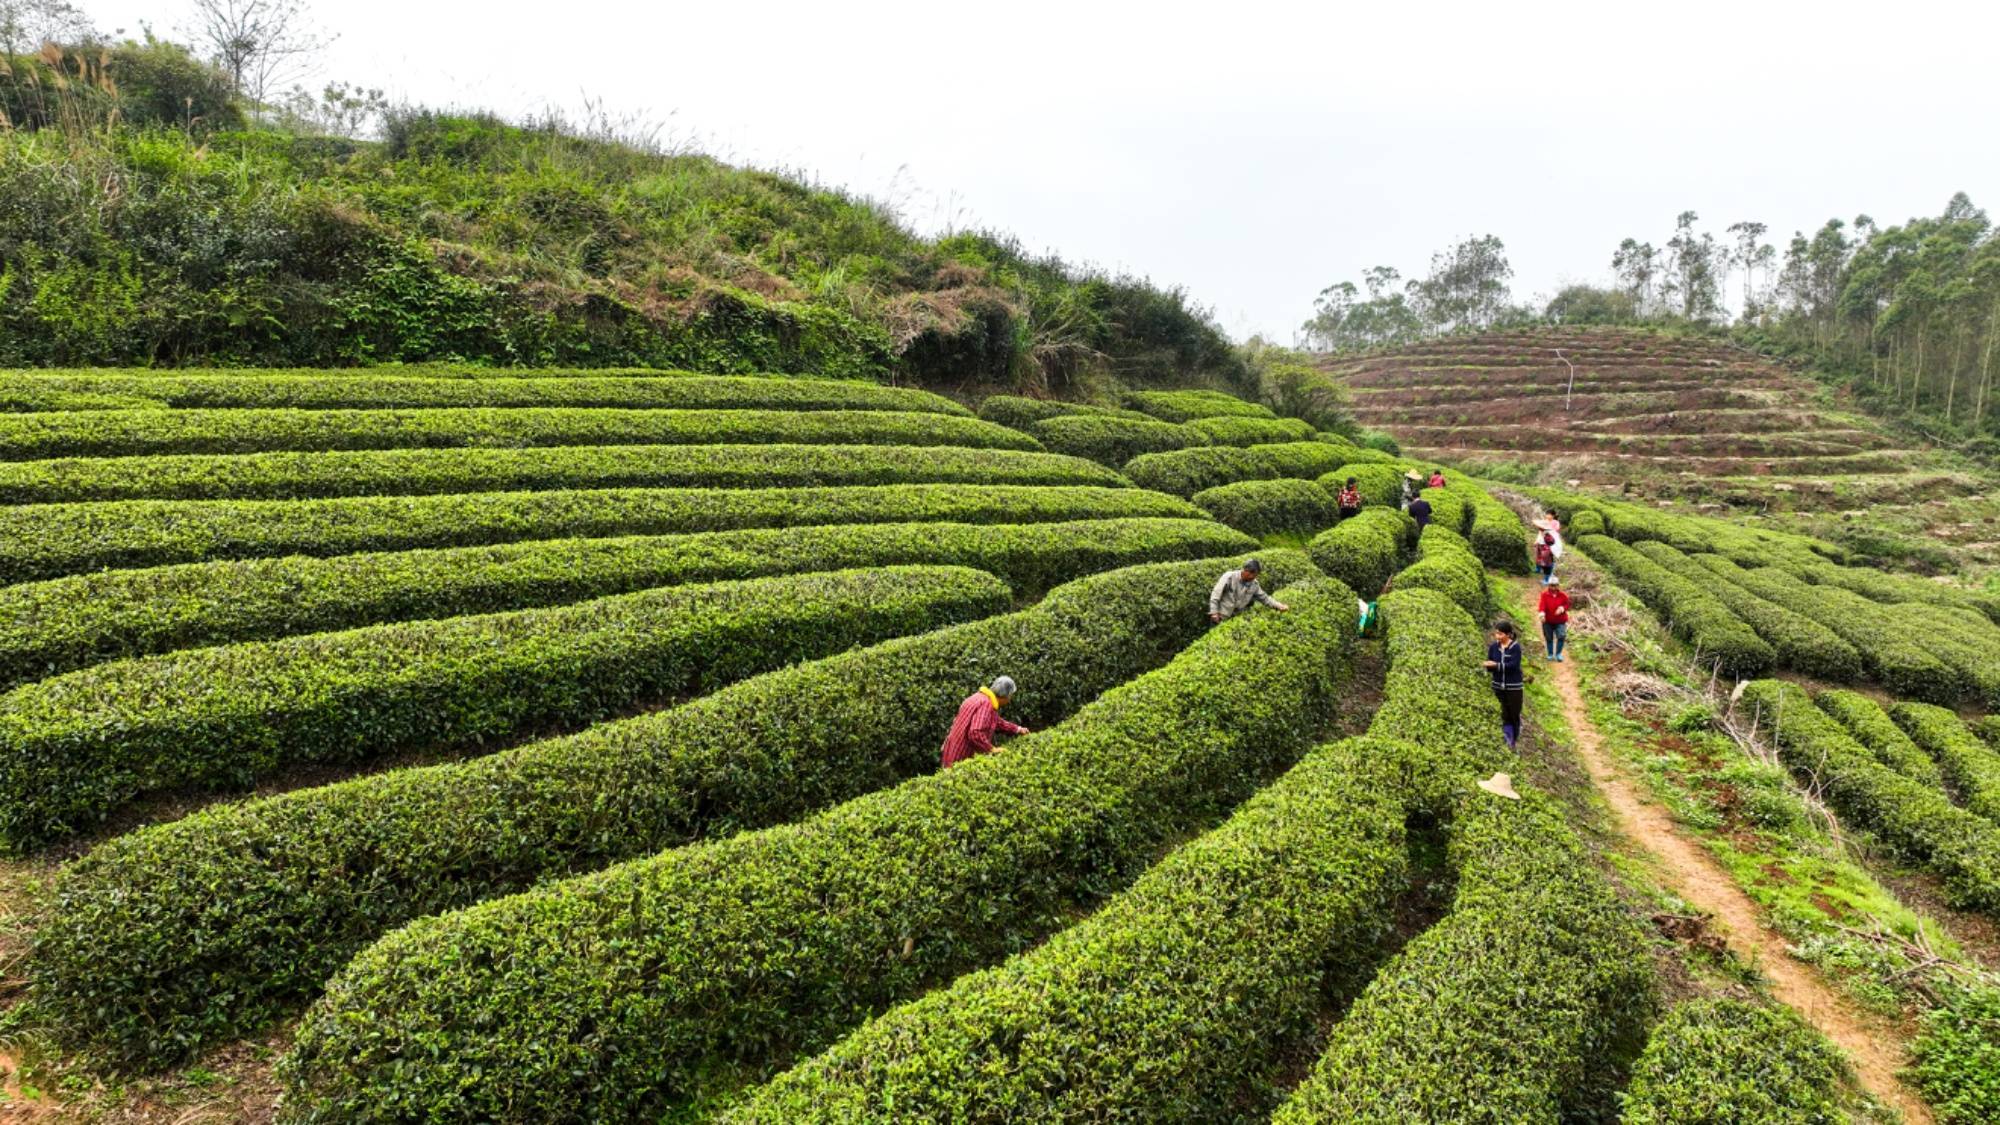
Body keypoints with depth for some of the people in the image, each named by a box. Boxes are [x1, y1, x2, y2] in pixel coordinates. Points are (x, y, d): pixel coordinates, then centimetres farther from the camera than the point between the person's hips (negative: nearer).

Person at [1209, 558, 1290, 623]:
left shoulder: (1254, 584, 1)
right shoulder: (1229, 577, -16)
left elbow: (1264, 598, 11)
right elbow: (1216, 594, -17)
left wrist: (1279, 606, -3)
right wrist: (1214, 612, -23)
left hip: (1236, 619, 5)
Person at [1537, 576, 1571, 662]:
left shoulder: (1563, 595, -1)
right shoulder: (1545, 595, -7)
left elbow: (1567, 605, 6)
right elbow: (1542, 604, -21)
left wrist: (1562, 608, -18)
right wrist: (1541, 613, -40)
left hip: (1560, 621, 0)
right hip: (1548, 621, 0)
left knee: (1561, 636, -13)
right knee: (1549, 638, 8)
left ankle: (1558, 654, 6)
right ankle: (1550, 654, 25)